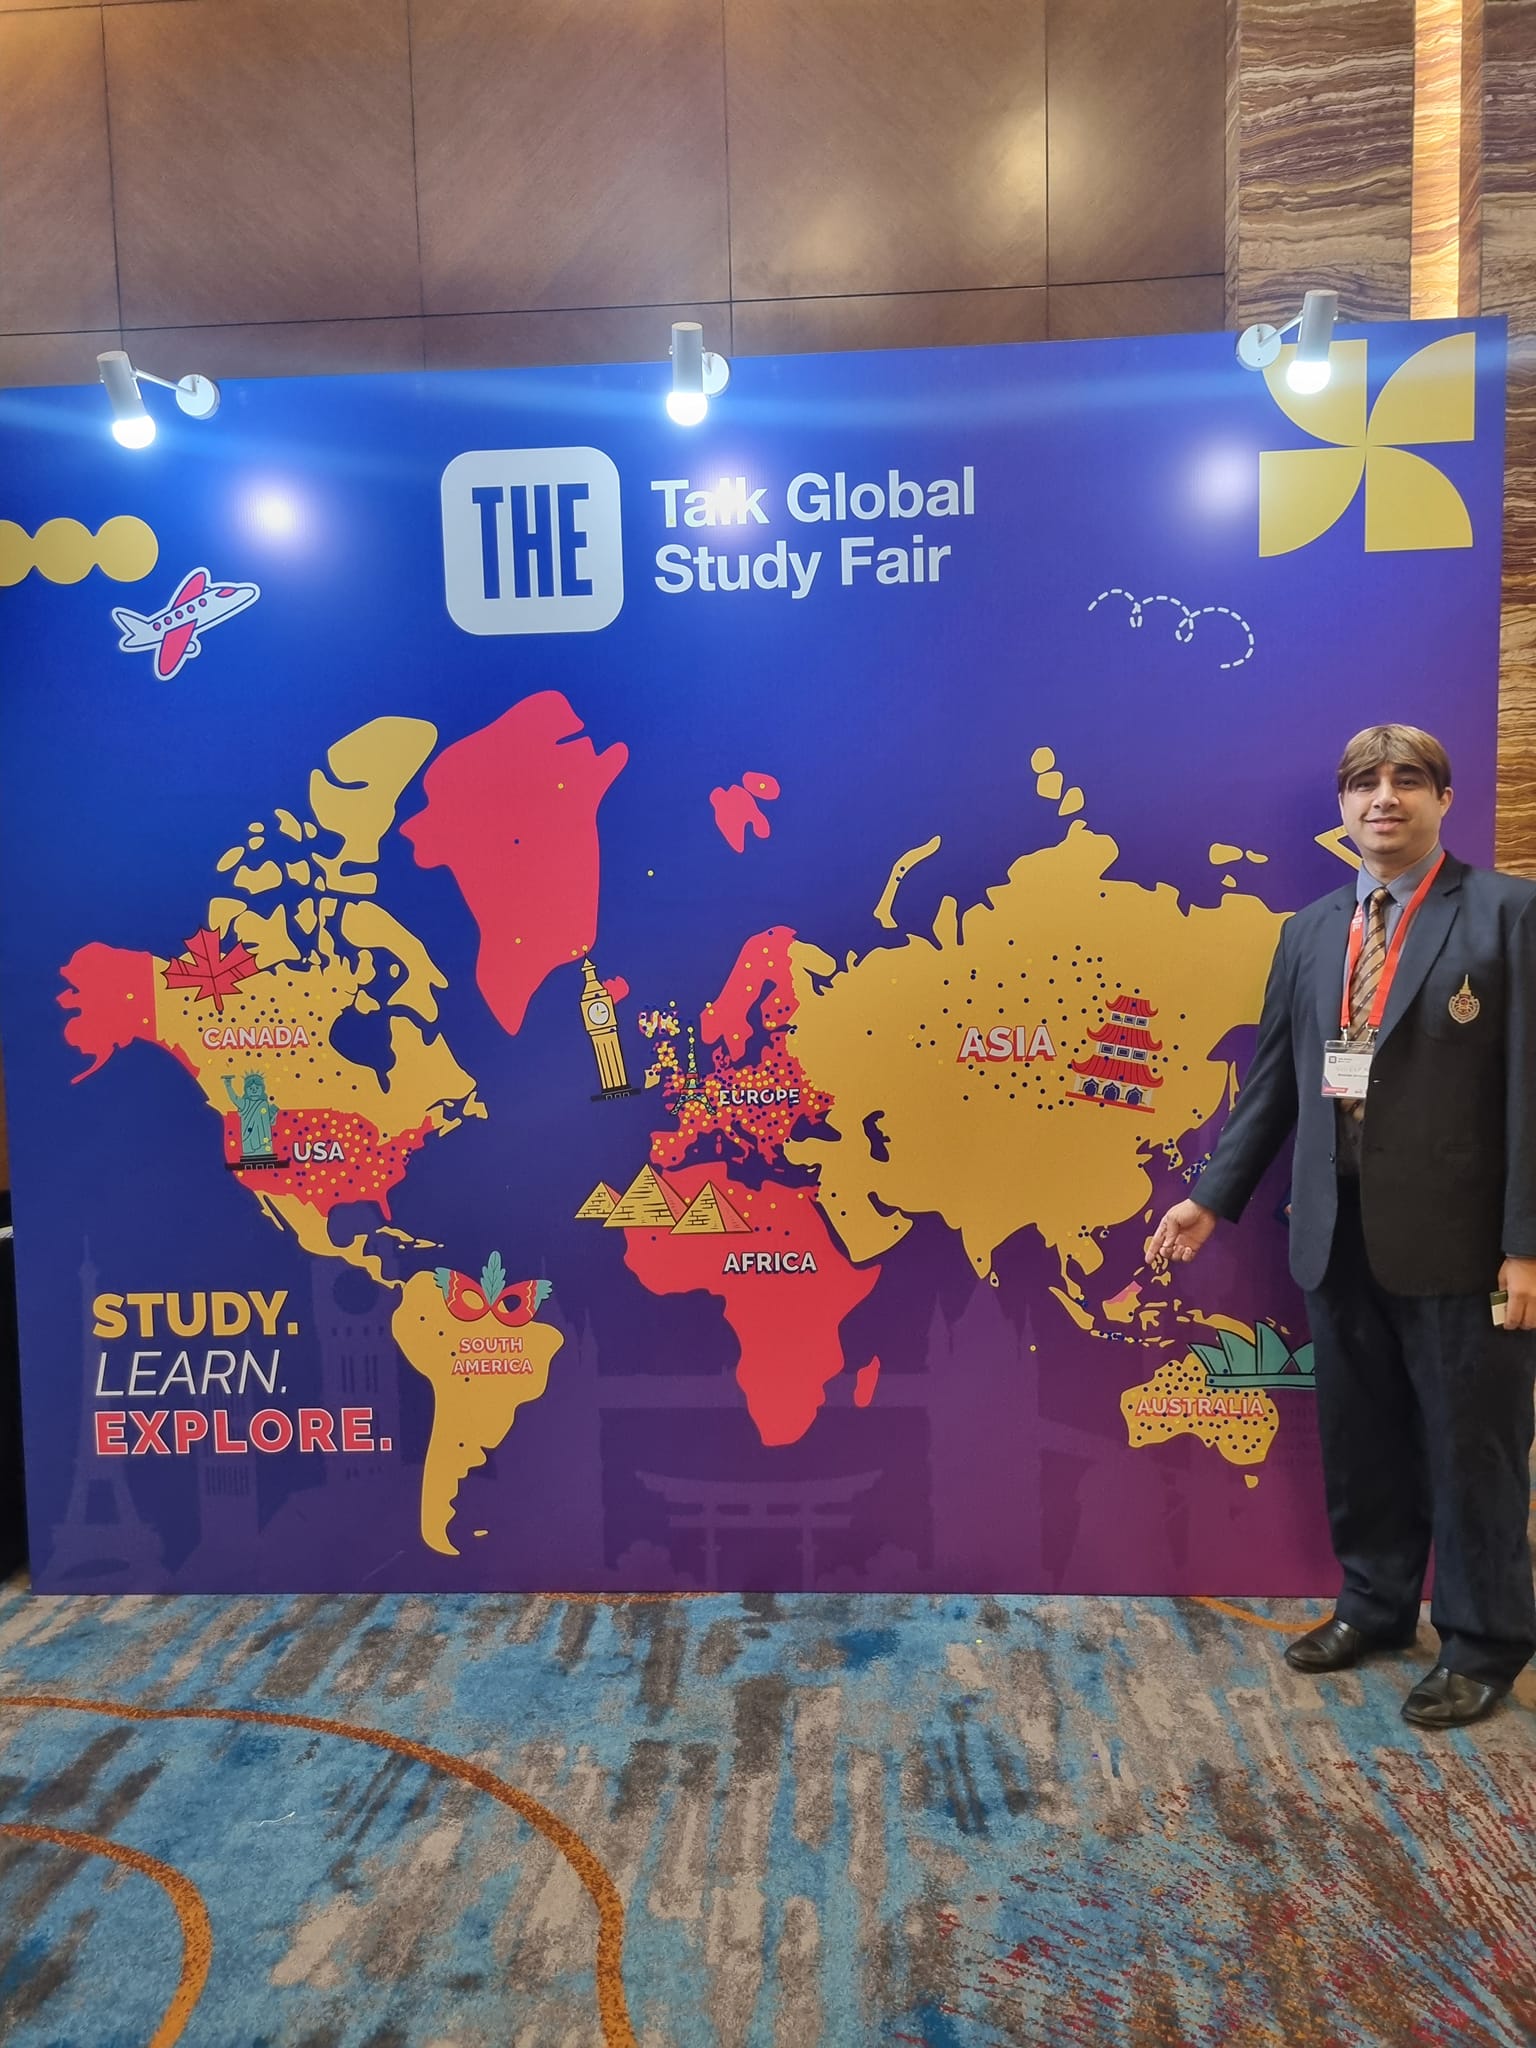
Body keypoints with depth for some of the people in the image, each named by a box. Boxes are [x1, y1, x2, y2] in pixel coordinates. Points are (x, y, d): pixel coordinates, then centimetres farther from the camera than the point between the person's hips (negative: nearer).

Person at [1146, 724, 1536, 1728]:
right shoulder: (1310, 932, 10)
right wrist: (1214, 1196, 7)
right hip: (1339, 1232, 5)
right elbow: (1274, 1082, 11)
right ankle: (1375, 1605, 36)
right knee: (1360, 1438, 16)